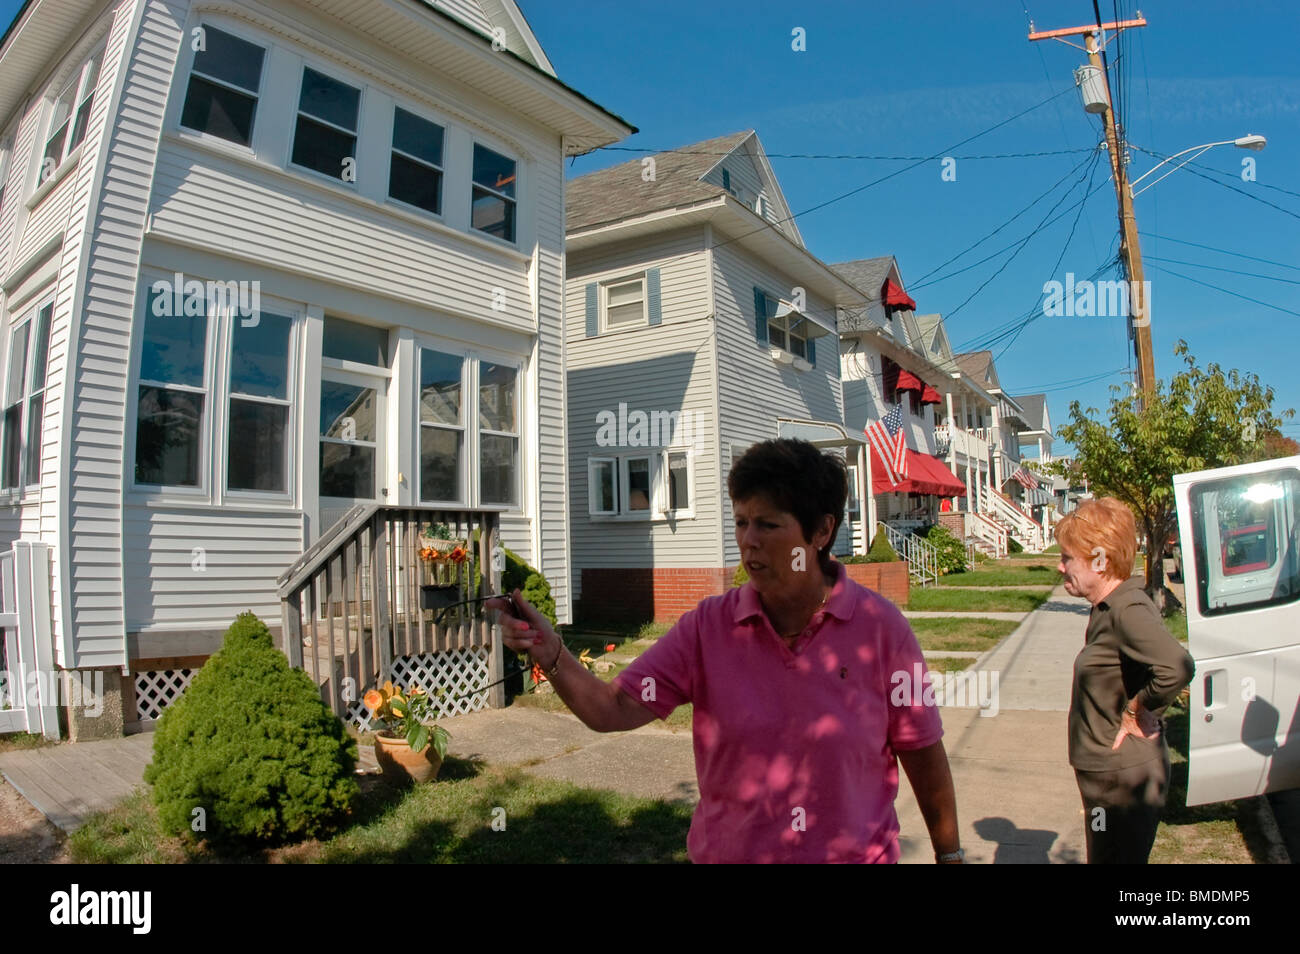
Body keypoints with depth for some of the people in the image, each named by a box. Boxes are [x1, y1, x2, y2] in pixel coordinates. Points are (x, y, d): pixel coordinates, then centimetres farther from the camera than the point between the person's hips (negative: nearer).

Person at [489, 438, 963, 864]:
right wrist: (551, 654, -32)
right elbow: (614, 710, -16)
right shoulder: (707, 626, -9)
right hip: (725, 851, 2)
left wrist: (949, 852, 2)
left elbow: (923, 755, -5)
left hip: (855, 850, -1)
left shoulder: (880, 626, -13)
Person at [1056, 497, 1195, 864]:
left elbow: (1177, 667, -40)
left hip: (1123, 777, -10)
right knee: (1104, 856, 22)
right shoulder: (1108, 607, 6)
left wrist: (1138, 711, -25)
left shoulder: (1128, 610, -24)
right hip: (1108, 769, 10)